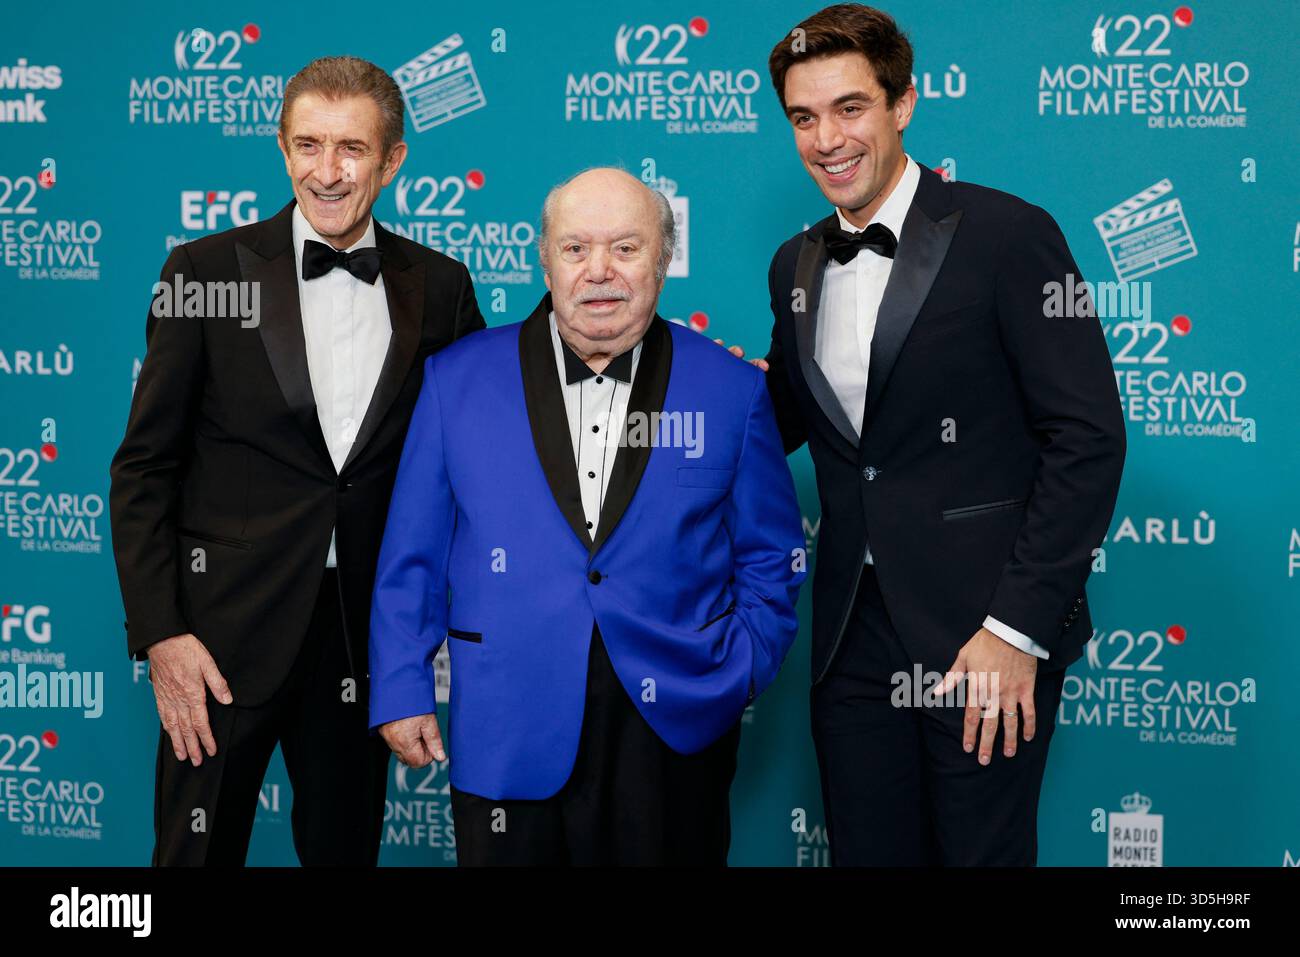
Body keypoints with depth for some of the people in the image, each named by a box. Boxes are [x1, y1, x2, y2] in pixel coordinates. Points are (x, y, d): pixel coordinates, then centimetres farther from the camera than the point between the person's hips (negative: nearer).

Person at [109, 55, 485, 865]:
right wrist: (159, 632, -9)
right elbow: (143, 469, -3)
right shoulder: (207, 272, -3)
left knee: (347, 845, 15)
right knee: (199, 846, 6)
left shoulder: (439, 288, 3)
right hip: (225, 635, -2)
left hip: (366, 637, 2)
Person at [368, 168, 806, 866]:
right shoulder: (458, 380, 3)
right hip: (506, 742, 0)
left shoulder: (732, 392, 3)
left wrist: (738, 673, -3)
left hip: (673, 732, 0)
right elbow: (413, 557, 5)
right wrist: (402, 690, 1)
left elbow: (770, 560, 8)